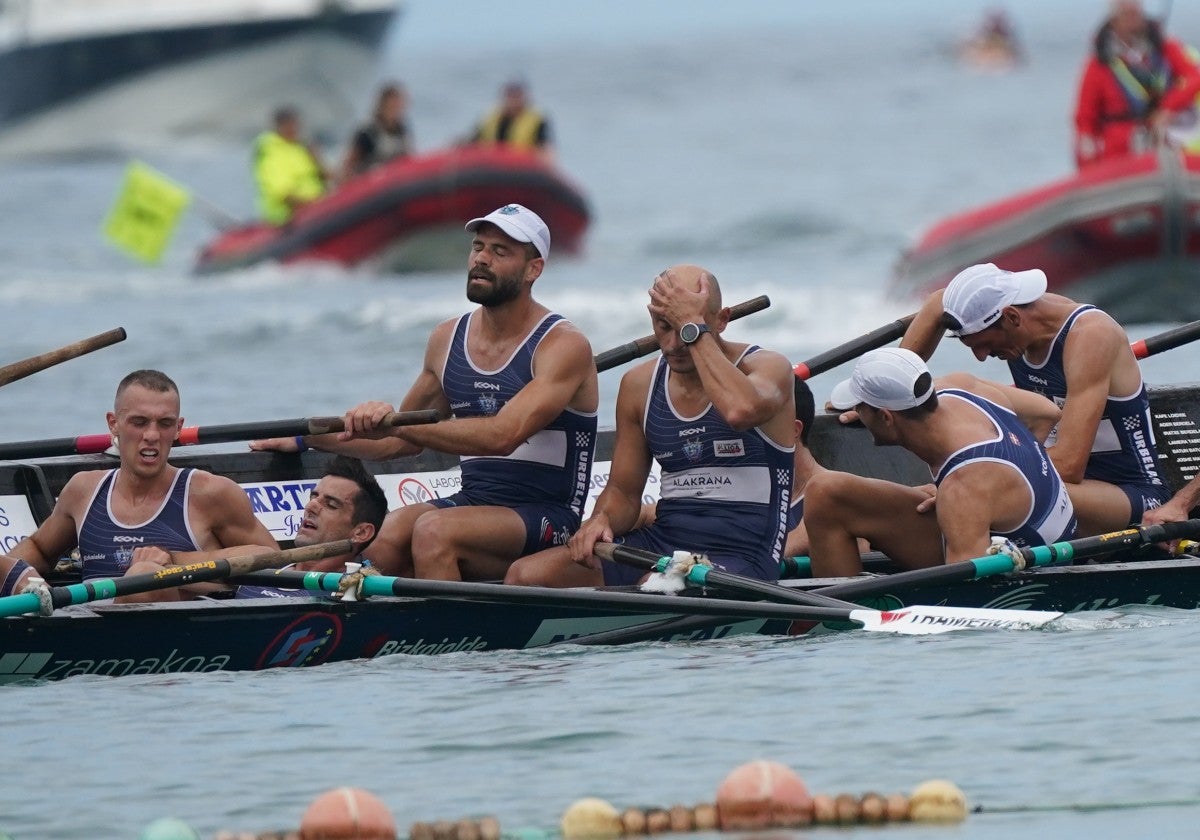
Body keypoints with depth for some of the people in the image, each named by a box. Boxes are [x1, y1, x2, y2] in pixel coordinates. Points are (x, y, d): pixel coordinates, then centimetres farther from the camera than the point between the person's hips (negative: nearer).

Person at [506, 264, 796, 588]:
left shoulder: (768, 368, -4)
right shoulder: (639, 385, 12)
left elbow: (740, 410, -31)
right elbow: (623, 491, 18)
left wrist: (693, 327, -21)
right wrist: (601, 521, -6)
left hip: (742, 558, -6)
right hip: (662, 542, 6)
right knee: (525, 574, -14)